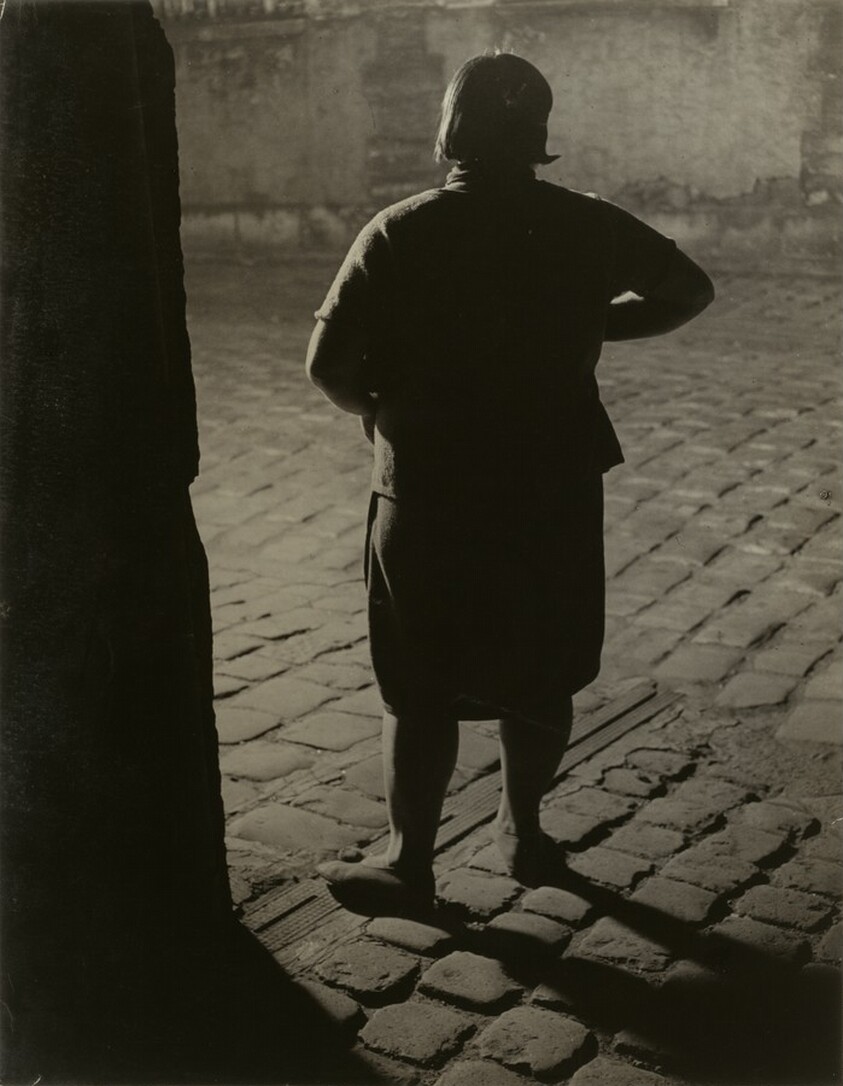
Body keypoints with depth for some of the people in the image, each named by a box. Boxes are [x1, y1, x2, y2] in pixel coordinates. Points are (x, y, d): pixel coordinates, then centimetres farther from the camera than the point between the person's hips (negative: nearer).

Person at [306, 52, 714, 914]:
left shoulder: (400, 234, -11)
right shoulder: (585, 227, -2)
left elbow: (327, 364, -13)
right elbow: (690, 289, 12)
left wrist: (379, 409, 6)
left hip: (430, 494, -2)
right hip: (554, 489, 3)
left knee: (421, 689, 9)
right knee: (539, 675, 18)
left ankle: (408, 864, 18)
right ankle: (522, 831, 32)